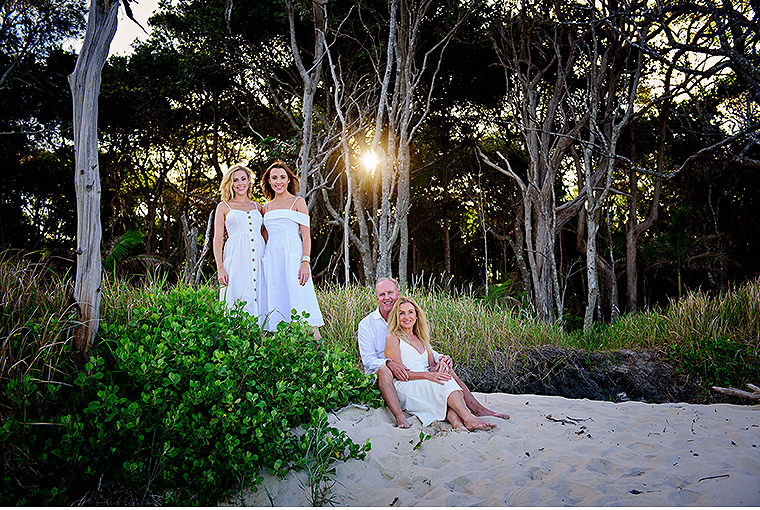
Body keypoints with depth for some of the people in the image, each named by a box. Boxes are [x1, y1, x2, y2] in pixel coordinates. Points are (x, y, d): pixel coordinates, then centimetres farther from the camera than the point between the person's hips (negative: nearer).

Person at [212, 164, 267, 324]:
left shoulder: (258, 207, 18)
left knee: (259, 301, -3)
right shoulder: (224, 207, 11)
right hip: (236, 259, -3)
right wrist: (220, 268, -6)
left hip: (258, 256, 3)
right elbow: (217, 239, 5)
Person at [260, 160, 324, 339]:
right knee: (276, 302, 1)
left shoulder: (298, 202, 4)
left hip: (293, 257, -5)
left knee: (299, 300, -11)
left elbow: (306, 235, -3)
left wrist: (305, 262, -15)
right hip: (272, 260, 5)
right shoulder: (266, 207, 18)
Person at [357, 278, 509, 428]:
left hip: (411, 374, 5)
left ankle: (478, 409, -13)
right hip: (380, 378, -4)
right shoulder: (366, 324, -3)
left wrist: (441, 358, -10)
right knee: (383, 370, -38)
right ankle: (400, 417, -50)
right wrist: (389, 363, -33)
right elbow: (368, 359, -13)